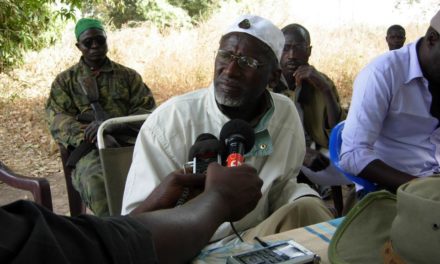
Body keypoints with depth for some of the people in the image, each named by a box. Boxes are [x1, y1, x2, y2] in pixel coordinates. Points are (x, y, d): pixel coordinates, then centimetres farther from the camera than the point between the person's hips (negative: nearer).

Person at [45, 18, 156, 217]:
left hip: (129, 140, 1)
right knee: (95, 181, -37)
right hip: (90, 147, 0)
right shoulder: (65, 80, 18)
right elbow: (57, 120, 4)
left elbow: (147, 109, 8)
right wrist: (94, 136, -16)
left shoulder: (128, 75, 20)